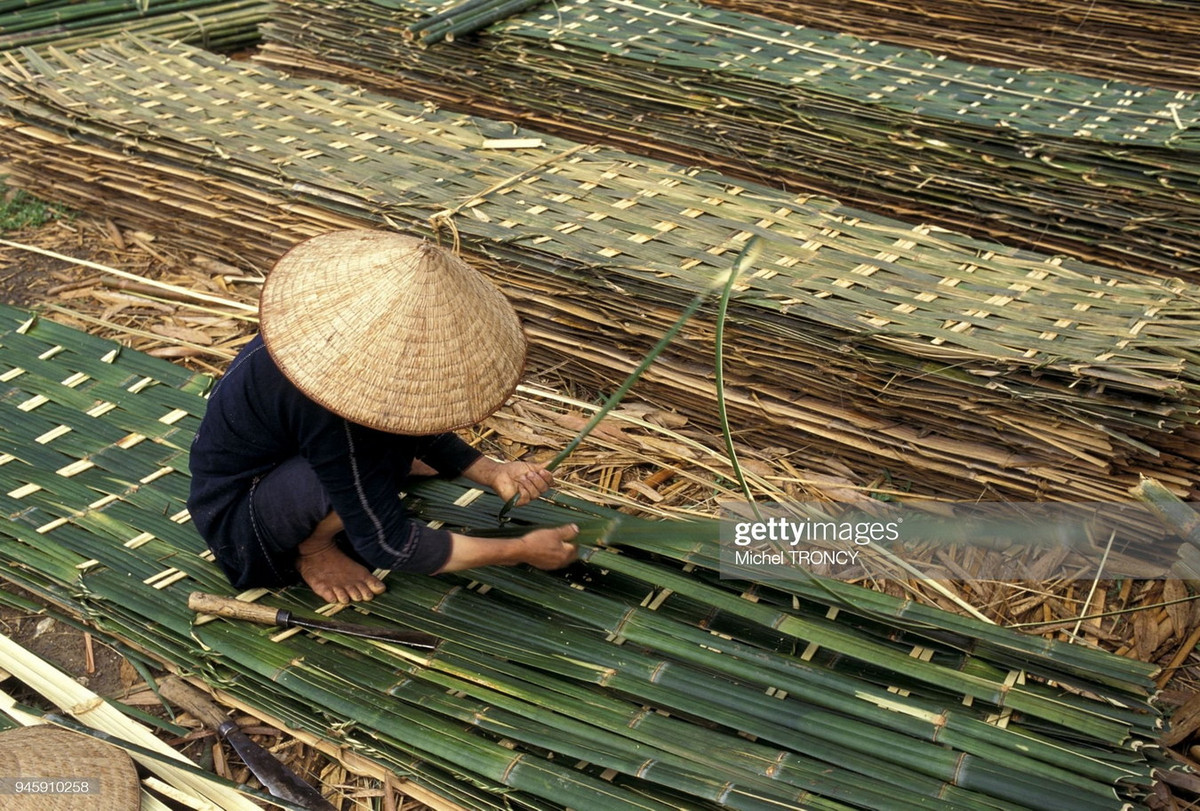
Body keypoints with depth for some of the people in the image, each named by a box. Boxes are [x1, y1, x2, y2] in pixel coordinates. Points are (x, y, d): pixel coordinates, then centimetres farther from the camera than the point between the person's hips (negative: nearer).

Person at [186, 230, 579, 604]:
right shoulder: (329, 410, -39)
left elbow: (419, 426, 3)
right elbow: (388, 546, -30)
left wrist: (494, 473, -12)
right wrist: (521, 550, -25)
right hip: (239, 527, -7)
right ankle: (314, 549, -7)